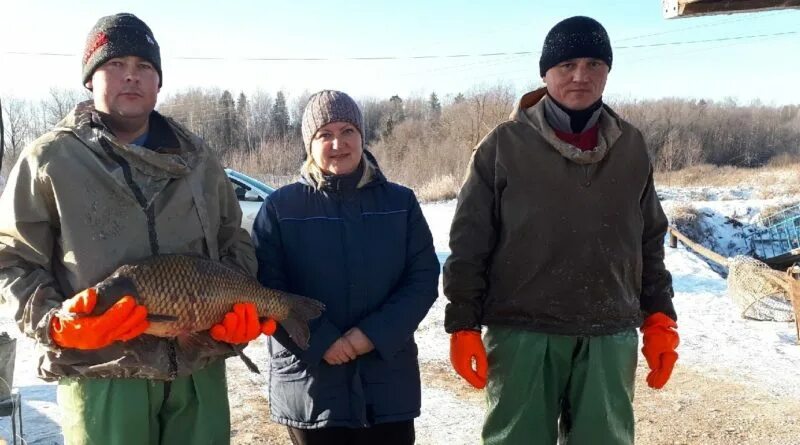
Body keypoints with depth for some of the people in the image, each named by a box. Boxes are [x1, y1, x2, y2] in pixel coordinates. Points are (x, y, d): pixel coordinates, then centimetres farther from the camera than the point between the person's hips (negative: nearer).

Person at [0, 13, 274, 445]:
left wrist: (242, 304, -2)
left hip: (199, 368, 4)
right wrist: (54, 323, -15)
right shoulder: (50, 160, -1)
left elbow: (233, 240, 15)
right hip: (101, 375, -3)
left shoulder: (197, 158, 10)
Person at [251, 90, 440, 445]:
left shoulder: (400, 203, 3)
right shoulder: (280, 207, -2)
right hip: (310, 384, -1)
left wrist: (376, 333, -13)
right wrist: (319, 341, -16)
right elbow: (266, 288, -5)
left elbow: (423, 279, 0)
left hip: (388, 382, 2)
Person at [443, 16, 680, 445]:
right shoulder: (505, 144, -3)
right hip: (522, 333, -3)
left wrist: (660, 319, 8)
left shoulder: (630, 146, 7)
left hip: (610, 337, 3)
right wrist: (463, 325, -7)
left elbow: (650, 242, 13)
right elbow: (468, 243, -3)